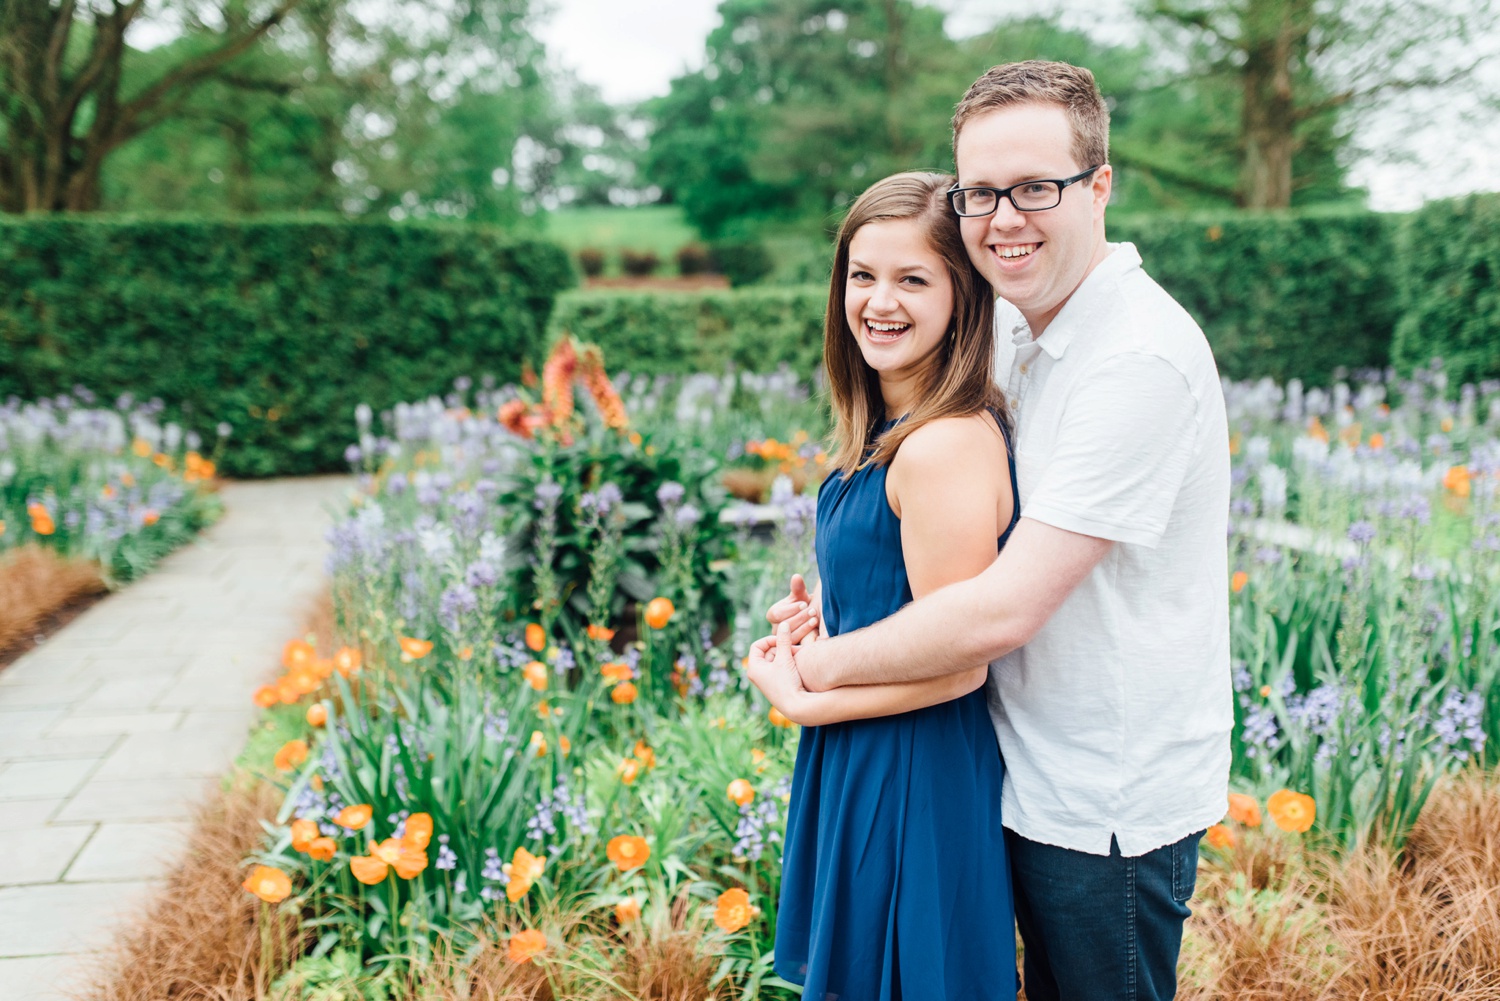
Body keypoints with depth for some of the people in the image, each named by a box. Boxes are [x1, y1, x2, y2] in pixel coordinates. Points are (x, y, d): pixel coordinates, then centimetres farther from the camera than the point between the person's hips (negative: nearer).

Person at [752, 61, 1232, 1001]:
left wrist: (820, 666, -15)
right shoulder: (1022, 326, 6)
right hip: (1042, 778, 9)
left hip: (1110, 808, -9)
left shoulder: (1139, 358, -25)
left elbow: (1005, 608, -28)